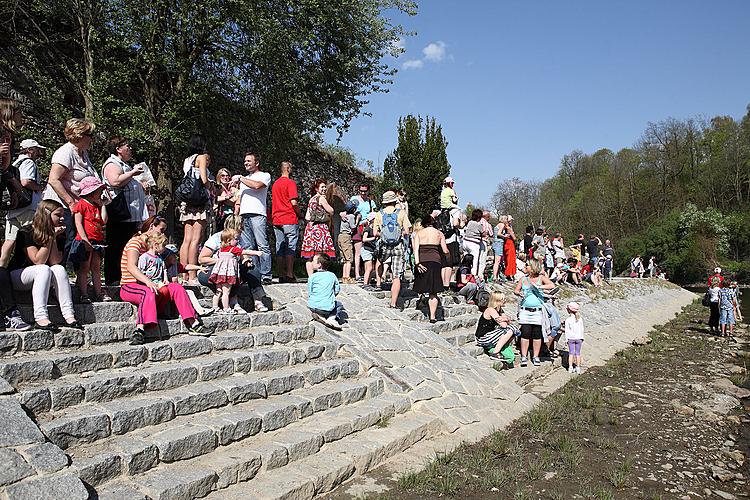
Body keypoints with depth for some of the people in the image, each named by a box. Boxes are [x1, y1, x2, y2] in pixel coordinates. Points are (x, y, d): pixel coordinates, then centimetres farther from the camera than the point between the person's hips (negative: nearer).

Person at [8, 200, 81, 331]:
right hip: (15, 277, -5)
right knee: (44, 269, -33)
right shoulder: (27, 233, -15)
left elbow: (55, 262, -11)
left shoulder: (59, 235, 1)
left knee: (59, 269, -25)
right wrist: (50, 237, -23)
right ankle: (40, 318, -45)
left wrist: (53, 238, -17)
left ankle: (69, 316, -34)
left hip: (38, 276, 5)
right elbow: (38, 261, -23)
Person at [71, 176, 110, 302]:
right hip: (85, 241, -7)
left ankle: (99, 293, 11)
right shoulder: (81, 204, -5)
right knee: (84, 267, -2)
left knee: (96, 268, 9)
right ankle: (84, 295, -1)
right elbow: (78, 224, -11)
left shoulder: (97, 206, 17)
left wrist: (102, 205, 7)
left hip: (98, 241, 7)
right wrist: (85, 240, -18)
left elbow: (104, 220, 5)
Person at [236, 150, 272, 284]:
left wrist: (240, 179, -2)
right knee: (247, 247, 1)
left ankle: (266, 275, -12)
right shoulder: (244, 179, 29)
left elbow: (257, 185, -14)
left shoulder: (265, 175, 9)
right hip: (243, 216, 7)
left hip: (257, 214, -7)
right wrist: (235, 216, 14)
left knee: (262, 246, -11)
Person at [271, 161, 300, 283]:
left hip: (276, 220, 7)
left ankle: (281, 276, 7)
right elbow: (294, 202, -15)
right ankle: (290, 275, -7)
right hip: (290, 220, -6)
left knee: (279, 248, 6)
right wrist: (299, 214, -1)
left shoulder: (275, 184, 15)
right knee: (290, 248, -4)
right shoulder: (290, 183, -7)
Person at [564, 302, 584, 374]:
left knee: (571, 353, 4)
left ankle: (570, 367, 4)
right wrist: (582, 338, 13)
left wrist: (566, 339, 0)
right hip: (578, 338, 2)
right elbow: (582, 329, 5)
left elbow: (567, 330, -7)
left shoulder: (568, 320, -10)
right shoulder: (580, 319, -1)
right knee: (578, 353, 8)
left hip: (571, 338, -2)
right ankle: (578, 367, 11)